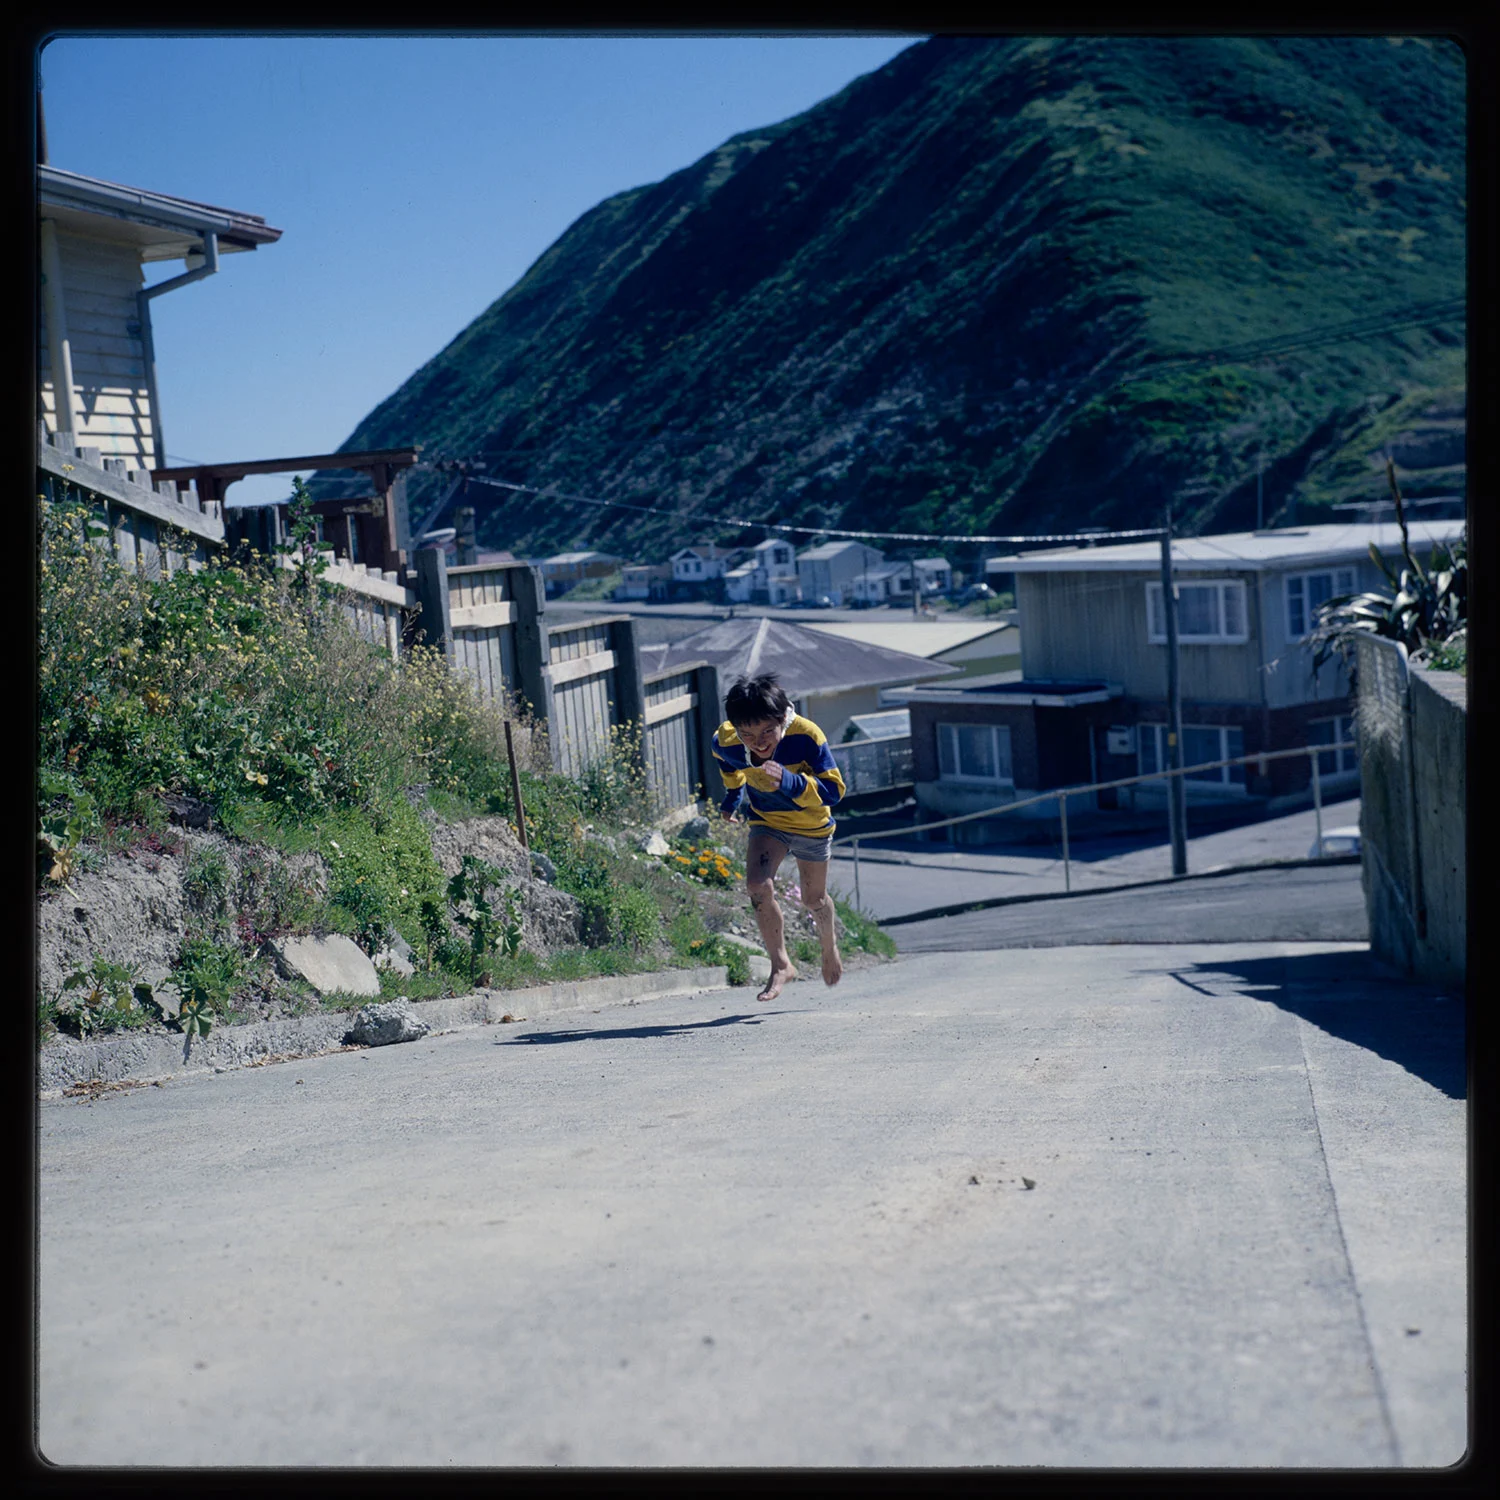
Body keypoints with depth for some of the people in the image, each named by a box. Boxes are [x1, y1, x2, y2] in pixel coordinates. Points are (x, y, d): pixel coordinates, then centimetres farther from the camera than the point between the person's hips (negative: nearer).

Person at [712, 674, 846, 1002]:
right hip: (766, 821, 1)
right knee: (757, 884, -23)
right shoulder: (725, 742, -26)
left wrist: (789, 781, -48)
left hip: (811, 825, -1)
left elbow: (834, 790, -33)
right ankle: (781, 965, -9)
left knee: (813, 898, 16)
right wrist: (732, 796, 14)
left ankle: (828, 943, 50)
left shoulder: (806, 736, -35)